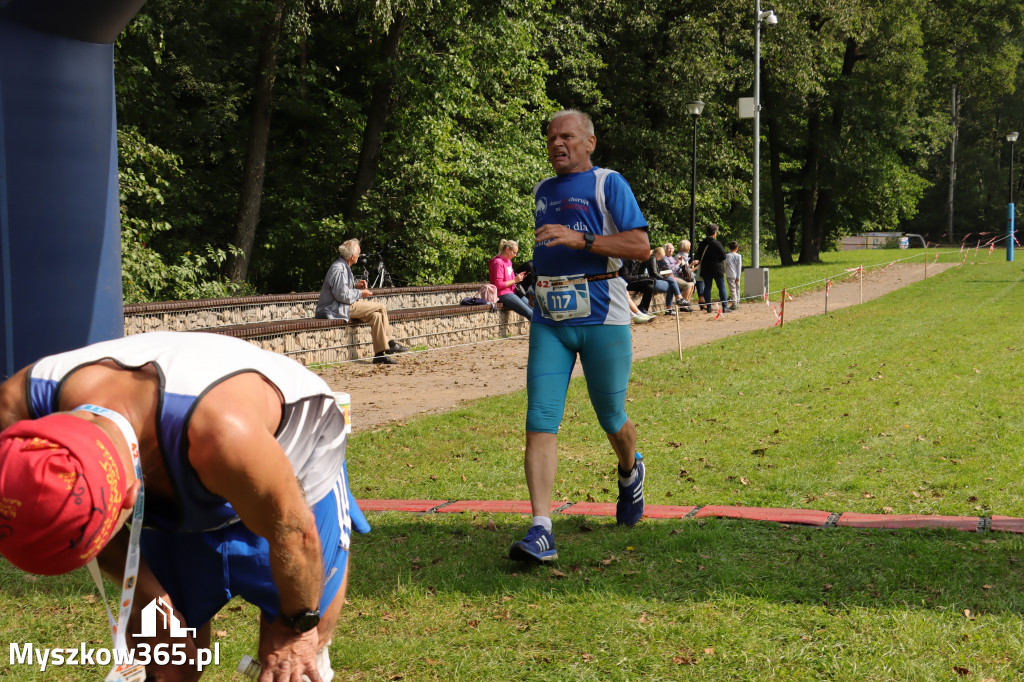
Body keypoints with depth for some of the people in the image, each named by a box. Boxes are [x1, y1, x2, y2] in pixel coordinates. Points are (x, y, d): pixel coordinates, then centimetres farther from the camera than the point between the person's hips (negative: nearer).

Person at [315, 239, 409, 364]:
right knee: (380, 307, -12)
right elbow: (342, 295, -22)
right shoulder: (338, 269, -19)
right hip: (337, 310, -11)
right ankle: (390, 343, -2)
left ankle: (380, 354, 0)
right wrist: (360, 293, -10)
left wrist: (355, 286, 12)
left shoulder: (343, 267, 15)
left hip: (344, 306, 11)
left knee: (376, 315, 0)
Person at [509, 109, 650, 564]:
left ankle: (630, 473, 43)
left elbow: (641, 247, -11)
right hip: (549, 321, 5)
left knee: (611, 418, 7)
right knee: (540, 422, -9)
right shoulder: (541, 192, 18)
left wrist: (580, 239, -20)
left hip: (602, 319, -4)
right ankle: (540, 532, -12)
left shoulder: (608, 184, -1)